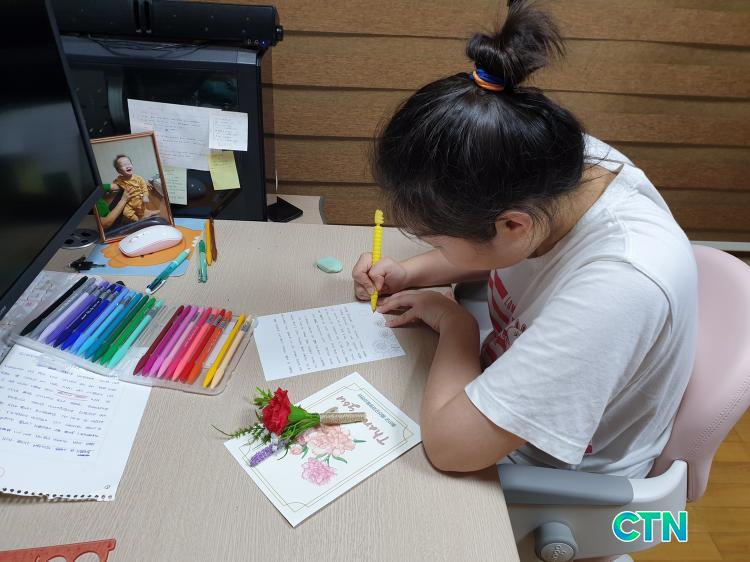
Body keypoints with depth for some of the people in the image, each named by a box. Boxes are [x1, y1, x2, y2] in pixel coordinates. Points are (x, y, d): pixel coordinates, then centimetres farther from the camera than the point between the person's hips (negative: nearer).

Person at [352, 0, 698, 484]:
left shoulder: (620, 284, -42)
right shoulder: (564, 160, -21)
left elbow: (450, 443, -38)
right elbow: (497, 254, 3)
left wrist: (453, 321, -23)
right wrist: (409, 273, -11)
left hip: (553, 484, -5)